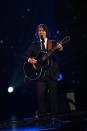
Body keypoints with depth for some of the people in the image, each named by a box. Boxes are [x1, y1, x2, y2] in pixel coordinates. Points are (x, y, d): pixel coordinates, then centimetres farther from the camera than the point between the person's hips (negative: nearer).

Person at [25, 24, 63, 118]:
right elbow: (28, 56, 11)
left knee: (53, 94, -1)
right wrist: (30, 60, -11)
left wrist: (60, 49, -29)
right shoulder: (34, 45, 15)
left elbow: (56, 52, -7)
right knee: (40, 94, -7)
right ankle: (42, 115, -3)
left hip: (52, 72, 0)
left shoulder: (53, 43, 10)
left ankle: (54, 114, 5)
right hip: (40, 72, 1)